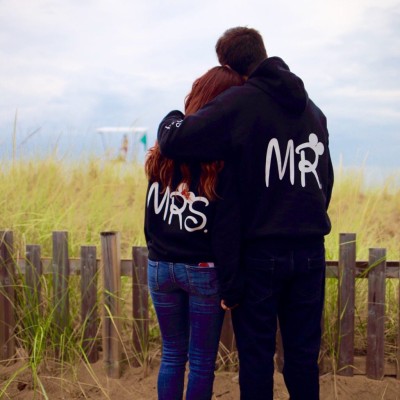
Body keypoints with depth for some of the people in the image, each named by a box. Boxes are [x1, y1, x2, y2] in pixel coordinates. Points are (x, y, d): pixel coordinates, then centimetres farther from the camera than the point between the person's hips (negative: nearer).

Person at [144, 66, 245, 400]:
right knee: (202, 361, 9)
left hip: (160, 267, 5)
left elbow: (151, 215, 7)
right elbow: (227, 233, -15)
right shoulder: (225, 159, -13)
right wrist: (231, 288, -9)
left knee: (172, 355, 16)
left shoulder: (167, 147, 1)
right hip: (204, 271, -4)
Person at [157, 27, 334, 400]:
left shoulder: (239, 102, -10)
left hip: (260, 249, -5)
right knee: (303, 354, 13)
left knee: (256, 355, 6)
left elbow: (172, 142, -16)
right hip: (310, 250, 5)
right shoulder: (312, 109, 11)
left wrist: (173, 117, 5)